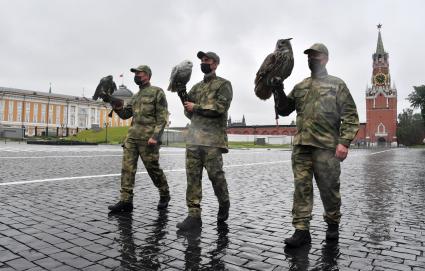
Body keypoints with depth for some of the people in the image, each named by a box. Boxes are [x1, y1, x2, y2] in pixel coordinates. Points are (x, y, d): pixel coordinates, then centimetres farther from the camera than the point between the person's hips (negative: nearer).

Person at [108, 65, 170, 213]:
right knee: (127, 167, -3)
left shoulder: (157, 92, -1)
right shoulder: (135, 96, 22)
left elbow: (162, 117, -9)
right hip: (132, 137, 7)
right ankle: (126, 201, -1)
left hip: (148, 138, -7)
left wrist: (155, 136, -19)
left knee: (153, 168, 2)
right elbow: (125, 114, 18)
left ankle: (165, 195, 21)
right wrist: (117, 107, -3)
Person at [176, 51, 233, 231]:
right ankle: (194, 215, 5)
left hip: (213, 140, -6)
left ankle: (224, 204, 24)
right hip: (193, 138, 6)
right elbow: (188, 111, 20)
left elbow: (220, 108, -12)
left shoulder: (223, 85, 3)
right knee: (192, 176, 0)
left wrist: (196, 108, -7)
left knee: (215, 175, -2)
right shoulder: (196, 87, 23)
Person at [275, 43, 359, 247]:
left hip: (327, 146, -3)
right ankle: (301, 230, 5)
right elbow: (283, 111, 18)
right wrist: (279, 91, 3)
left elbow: (350, 115, 0)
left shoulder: (337, 84, 7)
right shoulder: (300, 87, 19)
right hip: (301, 145, 4)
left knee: (329, 188, 6)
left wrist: (344, 142, -11)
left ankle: (333, 225, 28)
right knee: (301, 187, 0)